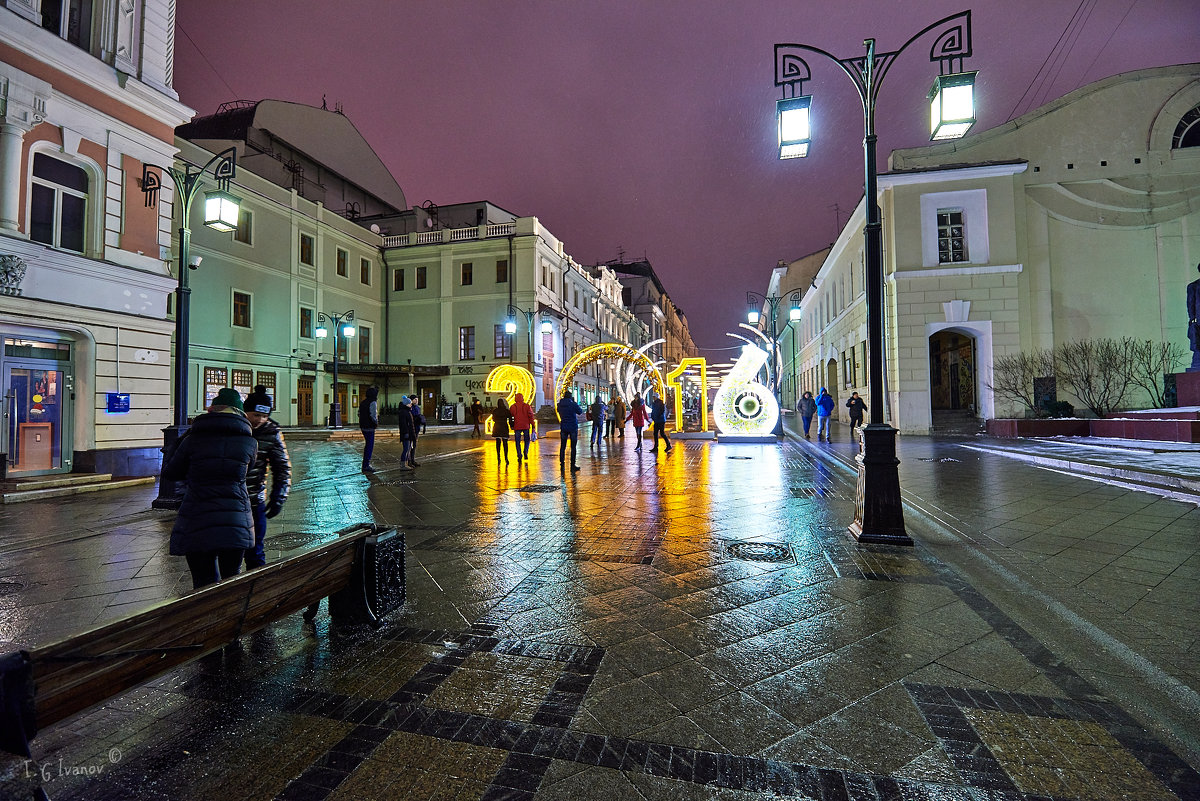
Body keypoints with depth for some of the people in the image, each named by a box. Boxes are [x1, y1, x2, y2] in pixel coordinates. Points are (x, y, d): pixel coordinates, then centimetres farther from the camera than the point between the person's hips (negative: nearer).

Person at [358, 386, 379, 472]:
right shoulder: (373, 403, -16)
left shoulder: (363, 402, 11)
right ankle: (366, 466, 0)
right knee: (370, 446, -2)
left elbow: (359, 414, 18)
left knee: (367, 445, 20)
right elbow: (373, 415, -23)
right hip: (369, 427, -9)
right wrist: (376, 423, -7)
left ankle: (365, 463, 28)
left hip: (363, 426, 9)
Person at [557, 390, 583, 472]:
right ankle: (573, 465, 3)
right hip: (573, 427, -4)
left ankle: (562, 464, 12)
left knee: (562, 446, 10)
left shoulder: (560, 404, 0)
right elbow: (580, 412, 2)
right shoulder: (573, 404, -12)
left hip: (563, 427, 4)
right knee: (573, 447, 2)